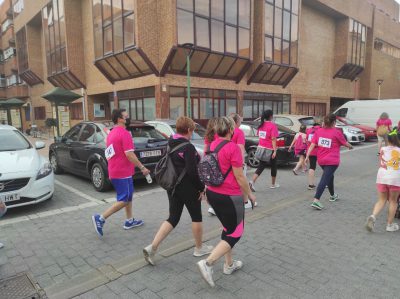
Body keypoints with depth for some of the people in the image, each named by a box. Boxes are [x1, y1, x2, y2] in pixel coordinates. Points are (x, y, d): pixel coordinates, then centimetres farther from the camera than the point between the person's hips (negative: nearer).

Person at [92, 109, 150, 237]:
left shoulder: (111, 134, 13)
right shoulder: (124, 133, -16)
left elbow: (109, 154, 17)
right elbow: (129, 154, -23)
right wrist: (142, 167, -15)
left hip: (114, 172, 10)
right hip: (123, 173, -10)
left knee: (128, 196, 20)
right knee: (124, 200, -1)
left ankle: (129, 221, 28)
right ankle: (100, 218, -2)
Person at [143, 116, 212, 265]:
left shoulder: (170, 144, 6)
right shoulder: (188, 147, -19)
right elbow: (192, 171, -22)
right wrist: (201, 187, -12)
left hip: (172, 186, 7)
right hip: (188, 188, -7)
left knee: (173, 218, 13)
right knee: (196, 217, 13)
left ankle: (152, 247, 3)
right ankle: (199, 248, 29)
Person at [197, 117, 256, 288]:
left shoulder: (213, 145, 4)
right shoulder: (233, 148, -18)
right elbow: (239, 177, -16)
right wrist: (249, 194, -2)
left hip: (213, 193, 8)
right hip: (230, 196, -8)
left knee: (227, 228, 23)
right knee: (235, 233, 7)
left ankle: (229, 264, 34)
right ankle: (207, 263, -4)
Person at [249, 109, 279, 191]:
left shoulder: (261, 125, 6)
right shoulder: (272, 125, -14)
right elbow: (273, 139, -18)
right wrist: (275, 151, -17)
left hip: (261, 148, 6)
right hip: (269, 149, -5)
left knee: (261, 166, 9)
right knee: (274, 166, 15)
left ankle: (252, 182, -11)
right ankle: (273, 184, 29)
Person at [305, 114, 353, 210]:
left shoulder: (318, 131, 1)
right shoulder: (336, 132, -9)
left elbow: (312, 145, -5)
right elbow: (345, 143, 5)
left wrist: (307, 156, -5)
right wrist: (350, 146, 26)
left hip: (321, 160, 6)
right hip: (332, 161, -6)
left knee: (329, 176, 26)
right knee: (324, 179, -9)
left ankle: (333, 195, 43)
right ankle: (316, 200, -18)